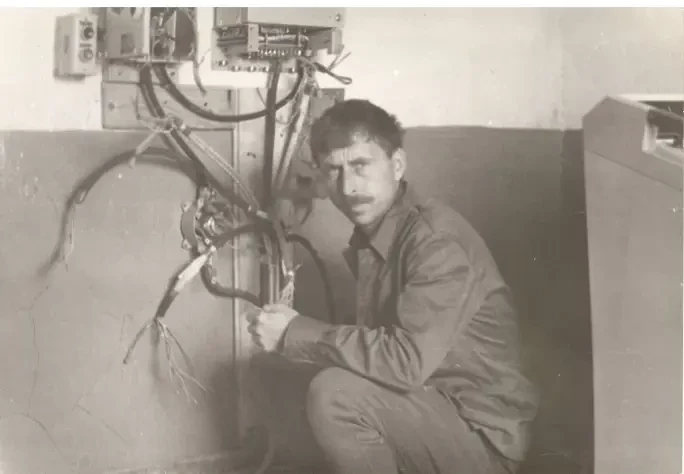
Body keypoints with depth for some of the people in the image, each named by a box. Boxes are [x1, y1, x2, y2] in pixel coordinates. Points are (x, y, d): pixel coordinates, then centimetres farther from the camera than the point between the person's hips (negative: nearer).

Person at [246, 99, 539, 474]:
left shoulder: (437, 240, -22)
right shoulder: (369, 236, 5)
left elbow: (407, 361, -33)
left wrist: (295, 333, -24)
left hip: (482, 434, -8)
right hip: (431, 406, 9)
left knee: (334, 395, -29)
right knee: (273, 370, 4)